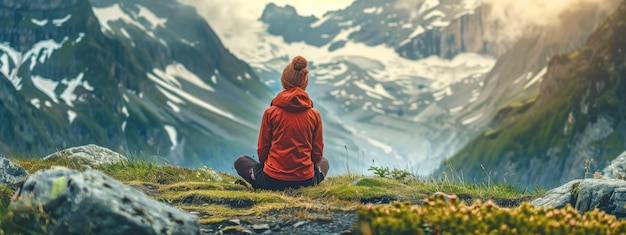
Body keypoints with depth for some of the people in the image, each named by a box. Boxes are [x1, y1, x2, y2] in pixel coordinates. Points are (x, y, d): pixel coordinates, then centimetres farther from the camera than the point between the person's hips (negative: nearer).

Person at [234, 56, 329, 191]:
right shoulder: (314, 114, -3)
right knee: (323, 162, 37)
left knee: (241, 161, 27)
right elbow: (317, 153, 4)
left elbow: (262, 150, 0)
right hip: (305, 181, 2)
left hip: (272, 181, -2)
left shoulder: (271, 112, -8)